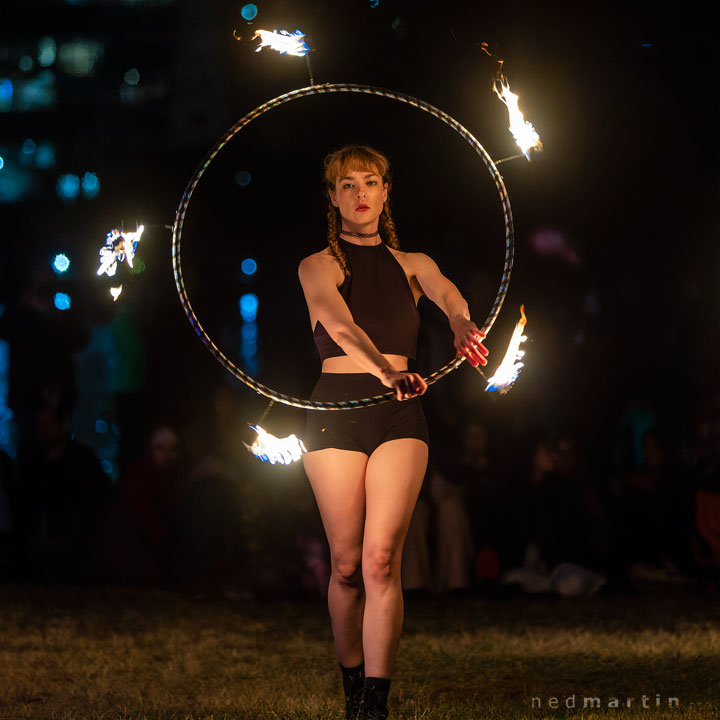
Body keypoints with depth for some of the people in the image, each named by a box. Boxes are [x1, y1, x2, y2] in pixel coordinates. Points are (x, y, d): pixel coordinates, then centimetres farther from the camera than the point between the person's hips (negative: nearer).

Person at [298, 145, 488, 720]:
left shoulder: (411, 264, 15)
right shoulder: (318, 266, 6)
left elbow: (446, 291, -9)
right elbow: (339, 323, -16)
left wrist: (461, 324, -35)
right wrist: (383, 370, -36)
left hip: (399, 413, 1)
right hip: (337, 409, -1)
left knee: (382, 559, -13)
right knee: (347, 564, 1)